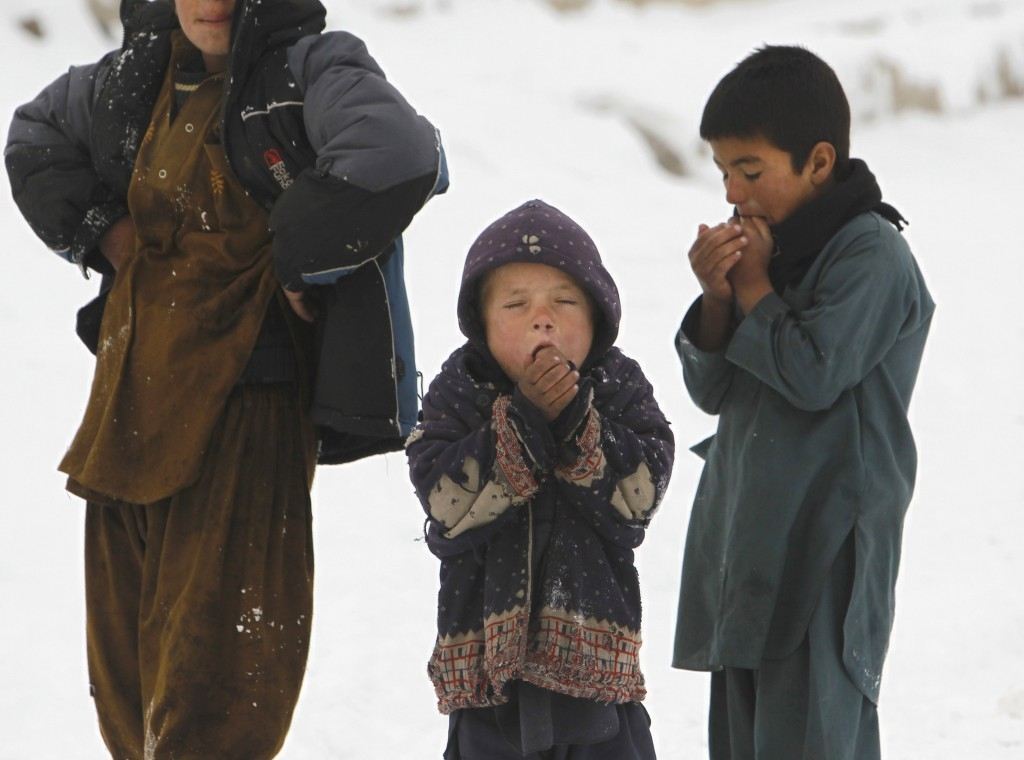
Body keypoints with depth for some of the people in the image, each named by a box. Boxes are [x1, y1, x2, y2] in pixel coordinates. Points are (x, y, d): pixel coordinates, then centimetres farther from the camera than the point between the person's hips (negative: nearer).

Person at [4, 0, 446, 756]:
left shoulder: (312, 70, -11)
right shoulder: (136, 77, 11)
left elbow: (398, 160, -31)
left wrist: (298, 261, -19)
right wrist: (98, 229, 13)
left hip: (247, 401, -7)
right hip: (133, 397, 7)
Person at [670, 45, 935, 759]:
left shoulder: (872, 254, -12)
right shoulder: (771, 244, 11)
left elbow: (815, 373, -20)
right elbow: (712, 390, 10)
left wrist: (755, 289, -8)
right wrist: (717, 299, -7)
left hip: (827, 541, -8)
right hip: (746, 534, 8)